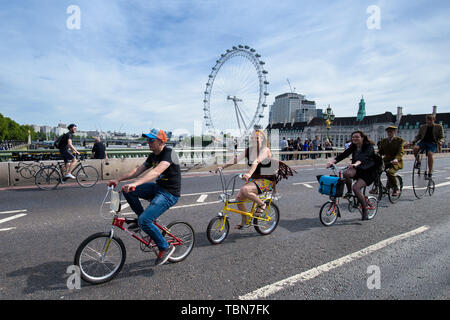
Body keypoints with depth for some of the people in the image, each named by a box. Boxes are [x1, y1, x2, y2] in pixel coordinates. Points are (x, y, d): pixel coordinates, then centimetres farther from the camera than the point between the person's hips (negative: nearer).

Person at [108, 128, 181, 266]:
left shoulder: (169, 153, -18)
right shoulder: (153, 156, 10)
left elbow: (156, 172, -34)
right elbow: (138, 170, 9)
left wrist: (135, 183, -45)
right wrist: (118, 179, 1)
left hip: (169, 193, -9)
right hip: (157, 187, 9)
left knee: (144, 221, -19)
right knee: (128, 190, -3)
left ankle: (165, 248, 1)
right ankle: (141, 218, 14)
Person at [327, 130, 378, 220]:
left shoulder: (369, 147, -16)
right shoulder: (353, 147, 1)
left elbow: (364, 157, -35)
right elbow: (343, 155, -12)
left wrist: (356, 164, -55)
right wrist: (332, 161, -28)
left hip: (368, 172, -5)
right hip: (358, 169, 5)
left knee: (356, 187, -25)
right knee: (346, 173, -30)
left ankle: (365, 210, -5)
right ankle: (349, 191, -3)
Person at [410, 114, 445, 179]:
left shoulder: (439, 127, 9)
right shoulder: (422, 127, 14)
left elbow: (441, 137, 6)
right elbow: (418, 136, 13)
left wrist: (440, 142, -17)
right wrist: (413, 142, -5)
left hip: (432, 143, -2)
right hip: (423, 142, 3)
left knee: (429, 154, -32)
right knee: (415, 148, -32)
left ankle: (430, 172, -23)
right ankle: (418, 162, -7)